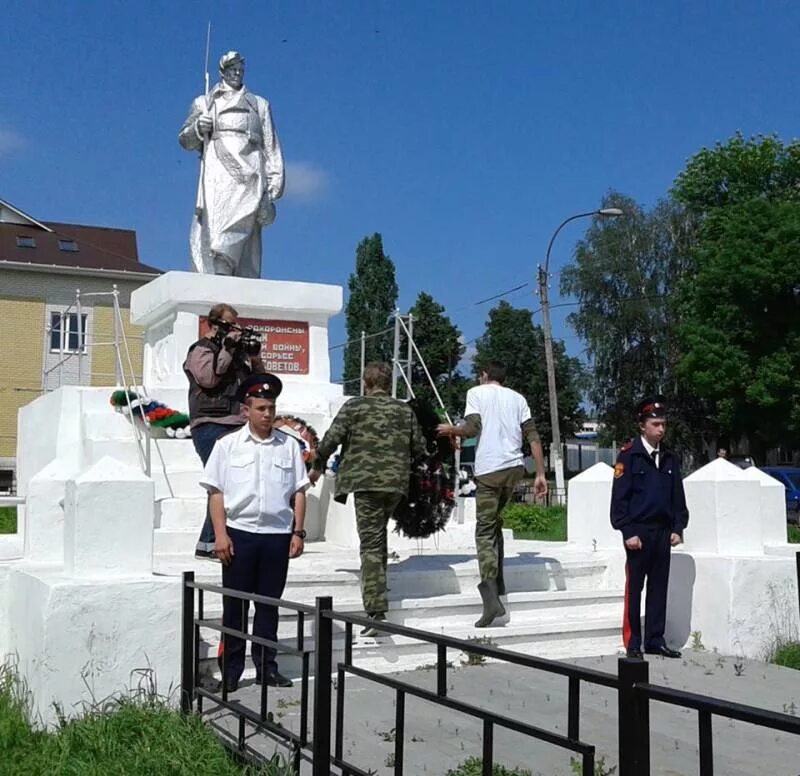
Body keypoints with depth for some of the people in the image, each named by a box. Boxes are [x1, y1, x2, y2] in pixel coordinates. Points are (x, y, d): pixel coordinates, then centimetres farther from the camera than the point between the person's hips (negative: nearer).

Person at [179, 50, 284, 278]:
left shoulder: (260, 105, 28)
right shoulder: (203, 103, 26)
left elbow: (271, 148, 19)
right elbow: (184, 140, 19)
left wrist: (273, 187, 7)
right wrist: (198, 128, -4)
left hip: (247, 176, -1)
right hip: (216, 177, 1)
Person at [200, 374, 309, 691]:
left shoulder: (289, 445, 5)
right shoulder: (228, 445, 0)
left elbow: (298, 492, 8)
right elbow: (216, 492, -1)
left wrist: (298, 532, 3)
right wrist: (220, 534, -7)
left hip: (278, 534, 2)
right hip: (239, 533, -2)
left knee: (269, 603, 10)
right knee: (235, 604, 6)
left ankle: (266, 666, 21)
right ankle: (230, 670, 15)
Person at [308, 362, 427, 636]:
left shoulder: (355, 406, 0)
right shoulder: (405, 410, 11)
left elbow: (331, 439, -6)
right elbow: (419, 448, 12)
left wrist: (318, 466, 10)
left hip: (366, 481, -4)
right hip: (397, 483, 4)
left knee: (370, 543, -4)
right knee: (379, 533, 27)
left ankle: (376, 612, -11)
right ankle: (378, 584, 35)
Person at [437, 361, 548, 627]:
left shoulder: (477, 392, 6)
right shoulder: (517, 397, 17)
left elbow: (472, 428, -9)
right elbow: (533, 437, 8)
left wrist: (451, 429, 11)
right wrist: (540, 474, 7)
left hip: (488, 469, -5)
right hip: (515, 467, 5)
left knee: (485, 531, -4)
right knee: (495, 521, 24)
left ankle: (491, 598, -18)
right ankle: (498, 581, 23)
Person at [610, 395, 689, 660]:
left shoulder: (670, 458, 12)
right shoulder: (629, 455, -5)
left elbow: (678, 496, 15)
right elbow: (619, 497, -8)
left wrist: (678, 528, 6)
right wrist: (628, 532, -12)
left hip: (663, 531, 5)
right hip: (638, 531, -5)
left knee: (659, 588, 9)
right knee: (634, 589, 2)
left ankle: (655, 640, 17)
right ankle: (632, 643, 8)